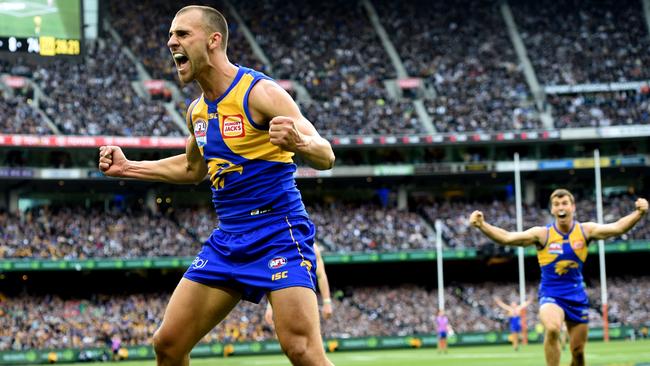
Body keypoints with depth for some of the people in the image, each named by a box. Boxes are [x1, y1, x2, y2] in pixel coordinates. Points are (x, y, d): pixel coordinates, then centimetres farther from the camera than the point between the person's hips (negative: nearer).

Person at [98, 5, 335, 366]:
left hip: (278, 231, -7)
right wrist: (128, 168, 23)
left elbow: (326, 156, -17)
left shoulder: (259, 92, -13)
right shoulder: (196, 110, 10)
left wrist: (298, 142, -39)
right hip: (228, 238, 8)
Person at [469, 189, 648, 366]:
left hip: (577, 296, 3)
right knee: (552, 329, -33)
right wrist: (482, 225, -30)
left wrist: (638, 213, -30)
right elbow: (506, 237, -16)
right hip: (551, 294, -3)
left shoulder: (585, 230, -4)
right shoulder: (542, 234, -10)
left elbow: (617, 227, -13)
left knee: (578, 352, 7)